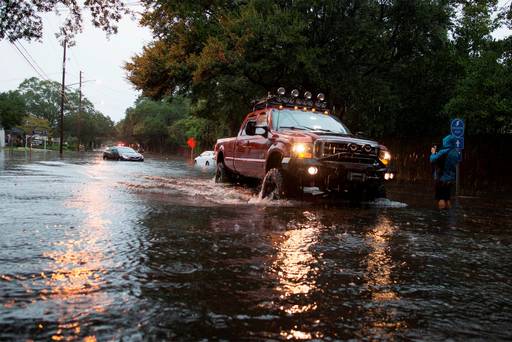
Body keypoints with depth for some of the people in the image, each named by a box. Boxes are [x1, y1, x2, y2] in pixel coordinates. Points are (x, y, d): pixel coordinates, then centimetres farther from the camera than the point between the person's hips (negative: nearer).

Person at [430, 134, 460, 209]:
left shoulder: (443, 152, -19)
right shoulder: (456, 153, 6)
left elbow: (432, 160, -17)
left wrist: (433, 153, 2)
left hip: (442, 179, -7)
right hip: (451, 179, 7)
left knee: (441, 199, -3)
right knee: (447, 199, 15)